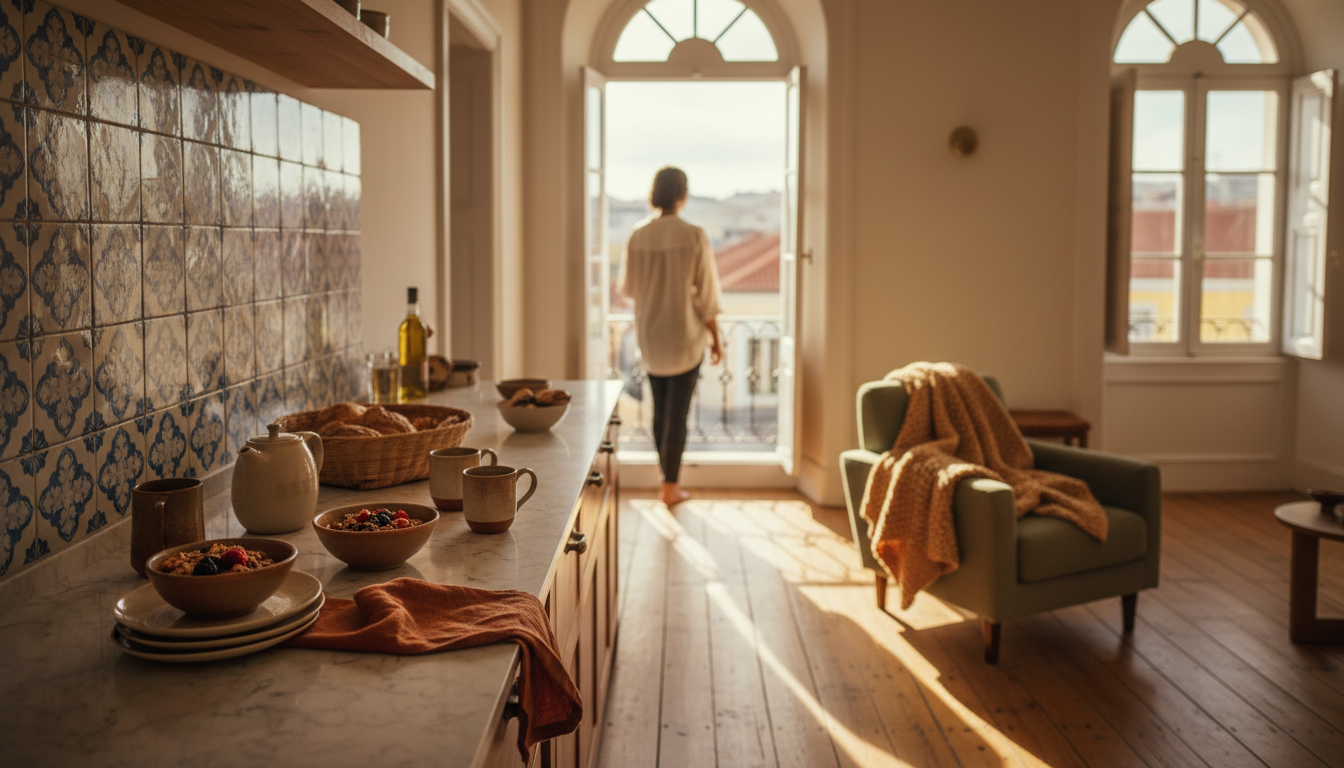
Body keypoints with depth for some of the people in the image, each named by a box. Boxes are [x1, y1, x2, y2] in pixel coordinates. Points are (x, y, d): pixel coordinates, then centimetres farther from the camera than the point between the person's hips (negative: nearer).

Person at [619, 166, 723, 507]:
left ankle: (667, 479, 28)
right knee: (678, 411, 3)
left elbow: (627, 288, 7)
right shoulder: (694, 237, -13)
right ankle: (671, 487, 8)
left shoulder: (638, 235, -4)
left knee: (660, 409, 17)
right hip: (685, 337, -4)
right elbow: (706, 294, -10)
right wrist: (715, 338, 1)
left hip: (650, 335, 4)